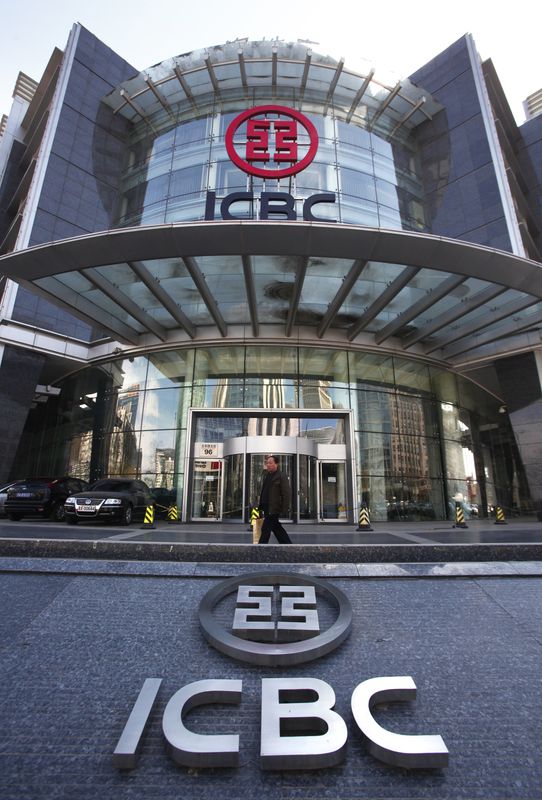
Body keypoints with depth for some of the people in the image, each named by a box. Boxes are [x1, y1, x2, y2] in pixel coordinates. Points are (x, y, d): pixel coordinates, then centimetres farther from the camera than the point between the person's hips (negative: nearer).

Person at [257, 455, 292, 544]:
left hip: (274, 509, -8)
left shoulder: (282, 477, -11)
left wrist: (284, 511, -18)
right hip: (267, 509, 8)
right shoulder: (267, 476, 14)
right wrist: (261, 505, 16)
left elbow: (286, 495, -14)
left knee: (266, 530, -4)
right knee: (277, 529, 15)